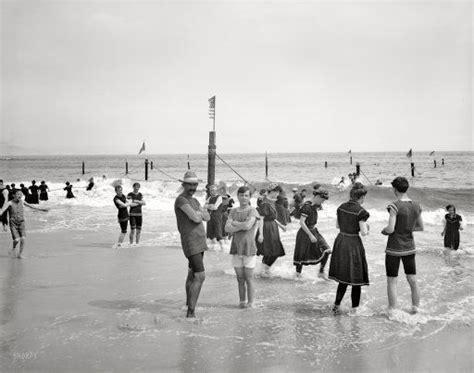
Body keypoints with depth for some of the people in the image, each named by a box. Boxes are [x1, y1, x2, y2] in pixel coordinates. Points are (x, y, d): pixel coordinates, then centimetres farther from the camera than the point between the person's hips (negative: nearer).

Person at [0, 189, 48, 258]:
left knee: (23, 239, -12)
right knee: (16, 240, -15)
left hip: (21, 223, 3)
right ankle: (14, 249, 18)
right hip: (13, 224, -3)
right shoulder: (10, 203, -10)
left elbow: (31, 206, 17)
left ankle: (20, 254, 4)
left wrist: (41, 209, 24)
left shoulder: (22, 202, 4)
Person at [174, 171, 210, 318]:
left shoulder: (194, 201, 15)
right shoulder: (181, 200, -17)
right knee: (200, 276, -16)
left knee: (192, 274, 20)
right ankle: (190, 312, -14)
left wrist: (198, 213, -14)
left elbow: (207, 218, 5)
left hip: (199, 242, 10)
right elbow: (196, 219, -25)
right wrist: (200, 214, -3)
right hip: (190, 243, -10)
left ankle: (189, 304, 35)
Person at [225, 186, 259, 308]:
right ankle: (242, 301, 16)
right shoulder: (233, 211, 9)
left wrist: (235, 223, -6)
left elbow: (248, 225, -21)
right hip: (236, 249, 4)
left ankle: (250, 303, 8)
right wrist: (242, 226, -14)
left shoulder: (252, 211, -4)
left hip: (249, 249, -4)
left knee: (249, 278, 0)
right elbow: (227, 228, -3)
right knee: (240, 278, 7)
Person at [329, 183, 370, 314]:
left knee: (343, 277, 18)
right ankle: (354, 308, 16)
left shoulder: (341, 207, 4)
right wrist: (367, 228, 4)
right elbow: (363, 232, -16)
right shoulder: (361, 211, -16)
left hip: (340, 241, 6)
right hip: (353, 243, -6)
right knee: (356, 277, 8)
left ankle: (337, 305, 16)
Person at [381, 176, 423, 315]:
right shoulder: (416, 206, 0)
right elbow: (421, 227, 10)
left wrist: (384, 230, -1)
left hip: (394, 249, -5)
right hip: (409, 247, 6)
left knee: (391, 281, 6)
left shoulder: (395, 206, -19)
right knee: (412, 280, 16)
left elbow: (390, 229, -23)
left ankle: (392, 312, 10)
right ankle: (415, 308, 26)